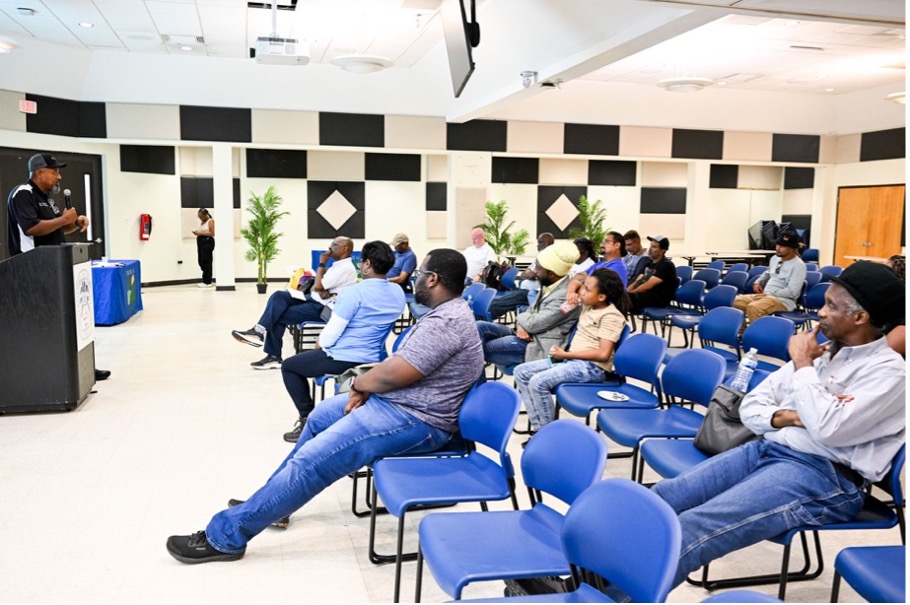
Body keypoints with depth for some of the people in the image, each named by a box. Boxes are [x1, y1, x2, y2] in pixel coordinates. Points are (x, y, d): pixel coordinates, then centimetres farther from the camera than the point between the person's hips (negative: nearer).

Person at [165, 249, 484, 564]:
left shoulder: (446, 323, -24)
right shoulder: (448, 312, 11)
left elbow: (392, 374, -25)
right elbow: (399, 365, 12)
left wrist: (359, 384, -4)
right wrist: (366, 387, -4)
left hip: (412, 420, -11)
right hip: (397, 401, 11)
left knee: (310, 462, -13)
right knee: (320, 416, 22)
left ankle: (225, 535, -3)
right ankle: (270, 501, 32)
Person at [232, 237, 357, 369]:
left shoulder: (346, 268, -15)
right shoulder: (337, 265, 17)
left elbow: (318, 286, -18)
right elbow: (315, 287, 15)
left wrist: (321, 264, -5)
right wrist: (321, 291, -10)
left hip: (324, 309, -9)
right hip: (315, 300, 10)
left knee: (279, 316, -15)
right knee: (279, 296, -10)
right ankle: (260, 330, -18)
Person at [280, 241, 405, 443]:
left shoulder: (354, 292, -21)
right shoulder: (398, 293, 1)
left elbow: (330, 335, -19)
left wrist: (318, 344, 5)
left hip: (344, 358, -7)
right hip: (372, 358, 8)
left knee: (288, 366, 16)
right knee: (316, 355, 34)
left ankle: (308, 418, 8)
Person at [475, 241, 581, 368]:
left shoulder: (566, 295, -22)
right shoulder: (549, 285, 9)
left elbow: (534, 324, -22)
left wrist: (520, 318, 0)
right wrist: (521, 325, -5)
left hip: (537, 347, -10)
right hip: (526, 335, 10)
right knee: (479, 328, -2)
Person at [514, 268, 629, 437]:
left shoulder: (611, 316, -15)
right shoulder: (588, 305, 10)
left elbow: (603, 354, -23)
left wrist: (566, 354, -17)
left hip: (592, 367, -10)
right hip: (572, 359, 10)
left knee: (538, 382, -27)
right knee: (521, 372, 1)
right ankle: (539, 427, -5)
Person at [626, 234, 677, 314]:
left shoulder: (666, 265, -9)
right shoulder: (650, 263, 19)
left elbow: (649, 285, -17)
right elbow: (638, 281, 15)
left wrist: (631, 293, -13)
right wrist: (627, 291, -4)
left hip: (658, 299, -9)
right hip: (644, 294, 9)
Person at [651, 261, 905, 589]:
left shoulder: (889, 369, -5)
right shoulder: (821, 350, 16)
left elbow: (829, 429, -22)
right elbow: (750, 405, 14)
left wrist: (802, 364, -9)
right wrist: (789, 416, -7)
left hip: (824, 476, -7)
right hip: (765, 449, 8)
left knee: (691, 528, -28)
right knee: (660, 497, -13)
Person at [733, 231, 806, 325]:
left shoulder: (798, 265, -12)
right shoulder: (775, 258, 13)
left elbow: (791, 292, -20)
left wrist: (768, 294, -19)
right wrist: (758, 282, 13)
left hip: (784, 300, -9)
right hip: (765, 295, 9)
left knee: (753, 307, -33)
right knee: (737, 301, -5)